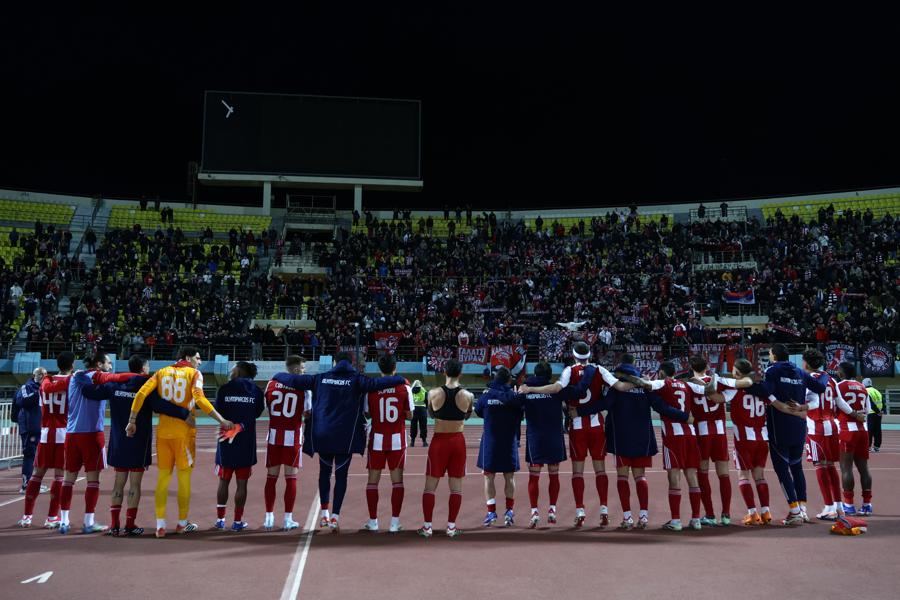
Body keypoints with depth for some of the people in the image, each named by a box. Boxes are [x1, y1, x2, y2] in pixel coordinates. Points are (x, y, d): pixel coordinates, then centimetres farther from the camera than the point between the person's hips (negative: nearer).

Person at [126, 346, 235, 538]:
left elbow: (141, 394, -2)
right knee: (184, 476, 7)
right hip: (184, 431, -4)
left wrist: (132, 421, 3)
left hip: (163, 431, 4)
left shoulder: (162, 372, 10)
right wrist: (222, 420, -15)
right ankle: (182, 523, 15)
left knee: (163, 476, 10)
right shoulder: (194, 373, -1)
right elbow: (199, 399, -17)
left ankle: (160, 525, 8)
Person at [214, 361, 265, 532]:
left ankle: (220, 519, 18)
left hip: (226, 441, 0)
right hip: (247, 443, 0)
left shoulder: (224, 389, -4)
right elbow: (258, 413, 6)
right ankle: (237, 521, 8)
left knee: (224, 481, 12)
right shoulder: (256, 391, -1)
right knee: (242, 483, 5)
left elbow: (217, 412, 2)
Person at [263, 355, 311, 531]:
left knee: (271, 476, 10)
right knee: (291, 477, 4)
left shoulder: (271, 384, 3)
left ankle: (269, 518, 14)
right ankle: (288, 519, 8)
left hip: (274, 435, 3)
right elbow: (308, 413, -3)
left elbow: (266, 406, 10)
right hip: (293, 436, -3)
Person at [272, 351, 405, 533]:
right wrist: (401, 380, -6)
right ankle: (335, 517, 3)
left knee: (324, 472, 19)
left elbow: (294, 380, 4)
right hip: (345, 436, -2)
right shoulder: (356, 380, -4)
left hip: (322, 435, 2)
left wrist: (277, 376, 21)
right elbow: (376, 383, -16)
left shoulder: (321, 378, 3)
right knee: (341, 475, 6)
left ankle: (324, 512, 20)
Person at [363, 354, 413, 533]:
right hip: (397, 439, 0)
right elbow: (409, 415, -2)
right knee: (397, 479, 6)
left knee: (373, 479, 10)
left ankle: (373, 521, 13)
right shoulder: (405, 388, -5)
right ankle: (395, 522, 4)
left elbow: (367, 413, 0)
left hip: (377, 439, 0)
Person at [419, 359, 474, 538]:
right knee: (456, 486, 8)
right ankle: (451, 526, 10)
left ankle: (427, 527, 9)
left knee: (430, 485, 8)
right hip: (458, 441, 1)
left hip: (439, 441, 0)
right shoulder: (468, 396, -7)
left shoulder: (433, 393, -8)